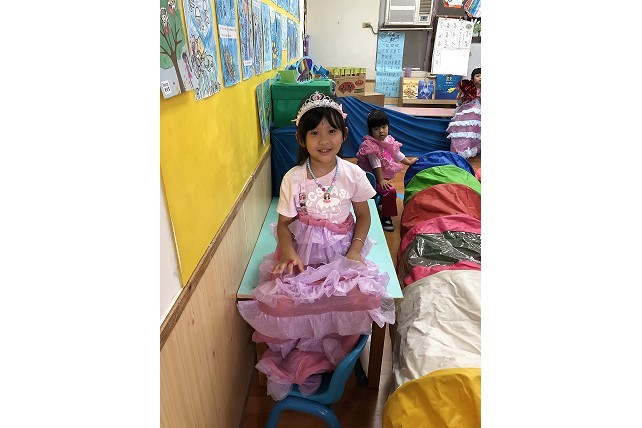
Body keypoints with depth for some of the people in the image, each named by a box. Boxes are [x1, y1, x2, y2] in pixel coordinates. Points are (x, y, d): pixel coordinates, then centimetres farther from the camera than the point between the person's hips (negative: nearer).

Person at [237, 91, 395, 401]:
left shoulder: (353, 174, -5)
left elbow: (363, 216, 5)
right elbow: (284, 223, -1)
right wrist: (288, 251, -20)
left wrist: (355, 249, -8)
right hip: (302, 250, 0)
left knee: (362, 295, -23)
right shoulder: (293, 178, -7)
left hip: (340, 250, 1)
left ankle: (313, 358, 2)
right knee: (282, 298, -23)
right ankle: (287, 361, 11)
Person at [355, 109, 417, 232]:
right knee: (390, 191, -20)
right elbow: (376, 165, -23)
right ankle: (386, 218, -7)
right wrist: (381, 180, -22)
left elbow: (396, 153, 19)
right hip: (373, 177, -9)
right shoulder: (370, 145, -22)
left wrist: (409, 162, 24)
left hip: (385, 175, 9)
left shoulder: (389, 141, 4)